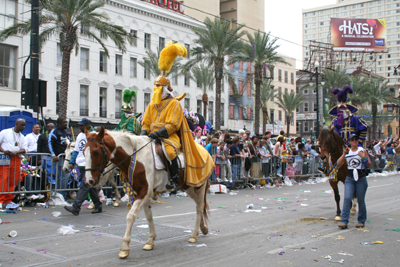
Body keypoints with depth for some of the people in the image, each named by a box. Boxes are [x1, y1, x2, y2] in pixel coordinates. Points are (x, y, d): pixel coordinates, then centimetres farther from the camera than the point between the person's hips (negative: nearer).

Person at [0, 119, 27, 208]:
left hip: (16, 159, 5)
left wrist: (15, 152, -12)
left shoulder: (22, 137, 18)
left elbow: (25, 149, 7)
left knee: (13, 181, 1)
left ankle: (8, 201, 8)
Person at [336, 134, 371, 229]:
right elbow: (338, 163, -2)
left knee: (361, 200, 4)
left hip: (361, 178, -1)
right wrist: (344, 154, -14)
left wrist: (363, 158, -17)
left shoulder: (362, 150, 3)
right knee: (347, 198, -11)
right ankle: (344, 221, -10)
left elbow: (369, 165, 0)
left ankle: (361, 221, 20)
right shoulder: (347, 151, 9)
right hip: (349, 178, 1)